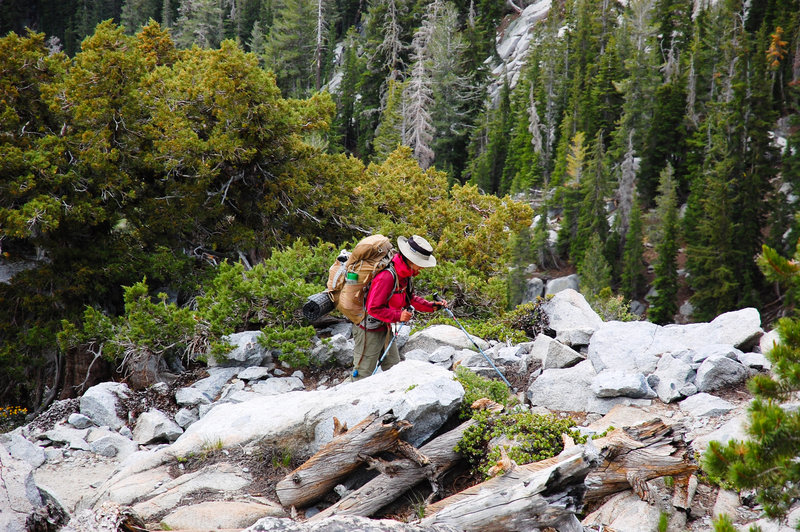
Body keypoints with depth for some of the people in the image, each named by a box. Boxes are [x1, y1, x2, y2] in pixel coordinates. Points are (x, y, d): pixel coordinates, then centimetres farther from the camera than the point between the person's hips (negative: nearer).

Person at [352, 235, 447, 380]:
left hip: (386, 328, 9)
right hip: (369, 330, -9)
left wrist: (432, 306, 3)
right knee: (364, 373, 0)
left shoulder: (405, 274, 0)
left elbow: (410, 298, 15)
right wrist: (398, 316, -33)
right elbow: (373, 308, -28)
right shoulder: (387, 276, -30)